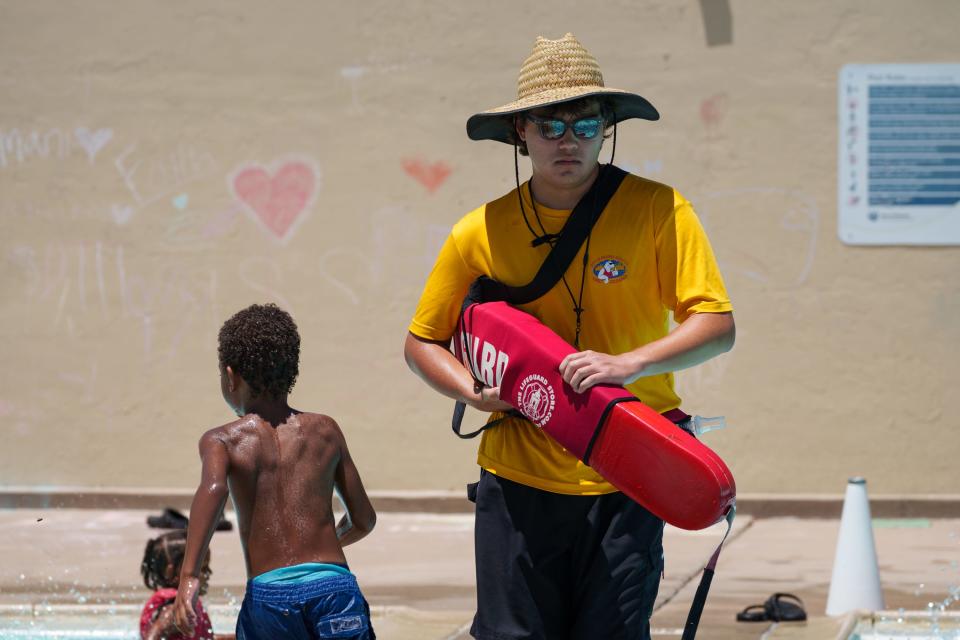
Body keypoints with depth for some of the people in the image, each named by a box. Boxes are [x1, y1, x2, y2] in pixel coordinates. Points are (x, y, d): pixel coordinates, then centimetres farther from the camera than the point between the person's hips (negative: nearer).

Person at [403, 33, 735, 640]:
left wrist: (628, 364, -23)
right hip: (518, 480, 1)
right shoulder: (481, 233, 2)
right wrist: (477, 392, -6)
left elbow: (717, 325, -8)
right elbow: (422, 343, 13)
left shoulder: (657, 210, -3)